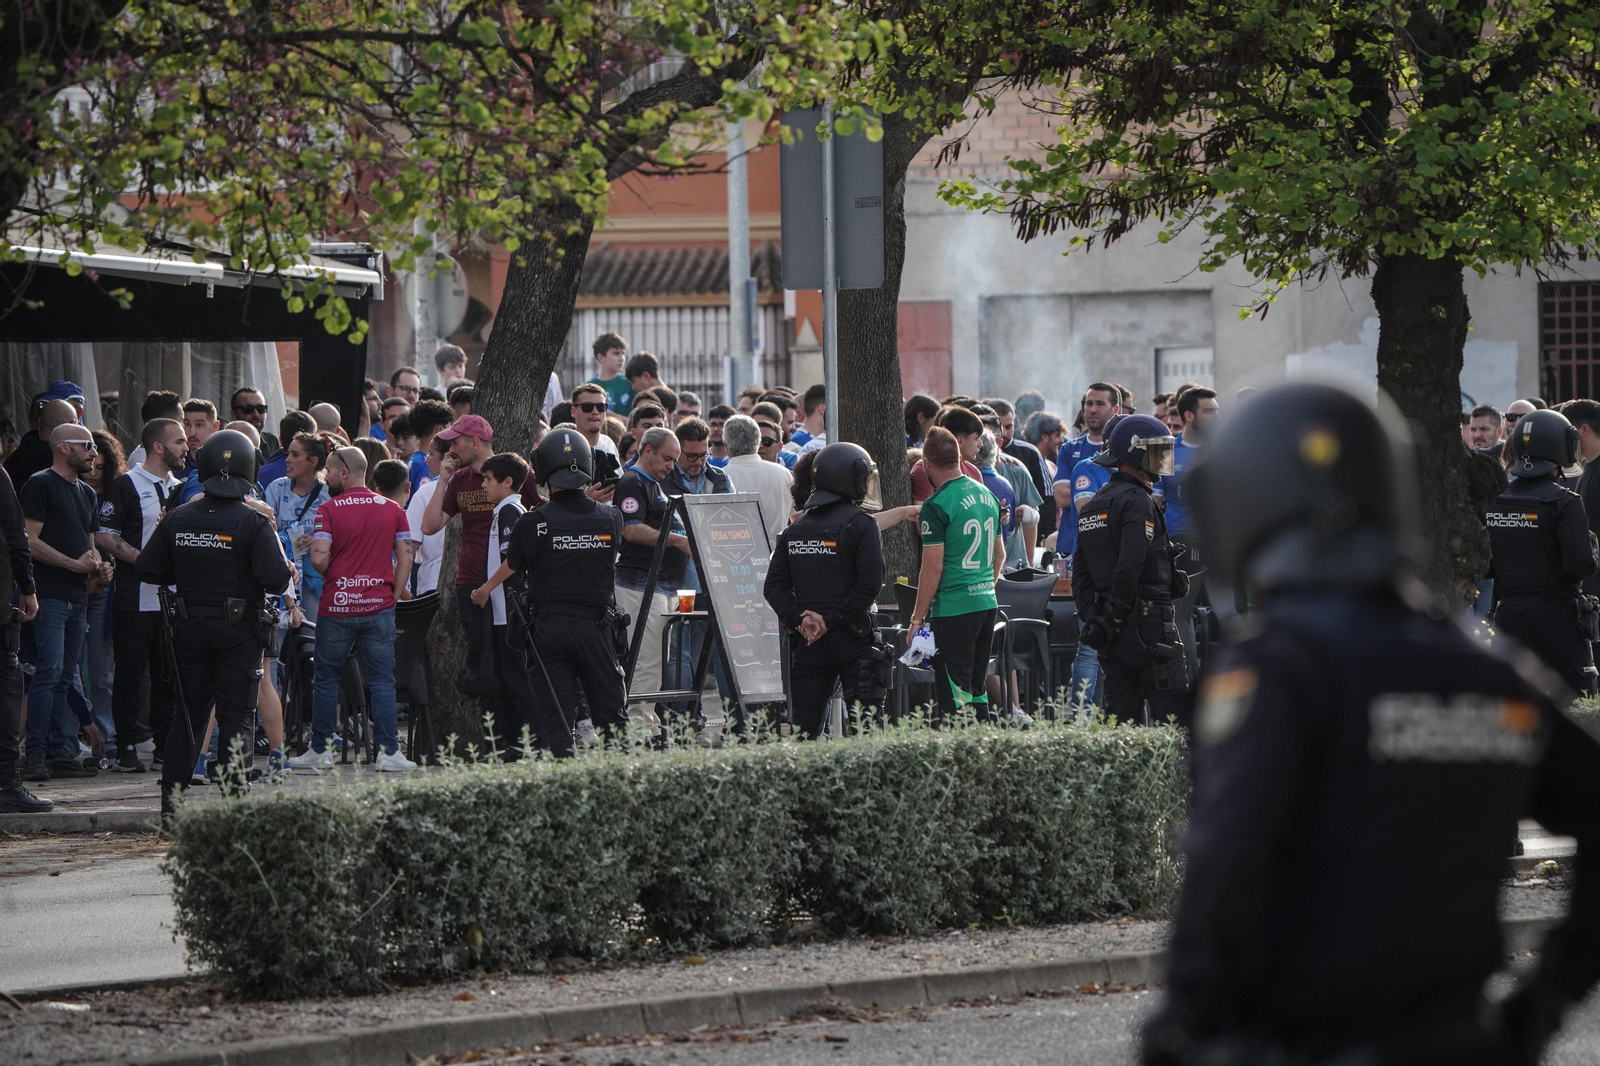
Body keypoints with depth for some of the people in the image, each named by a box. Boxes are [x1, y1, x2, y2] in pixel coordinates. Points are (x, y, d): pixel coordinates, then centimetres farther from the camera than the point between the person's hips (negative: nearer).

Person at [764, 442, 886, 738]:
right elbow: (869, 585, -15)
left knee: (805, 726, 6)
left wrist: (798, 618, -4)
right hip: (852, 642, -5)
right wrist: (830, 620, -11)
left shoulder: (795, 529, 10)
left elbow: (774, 586, 5)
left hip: (807, 645, 5)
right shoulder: (860, 525, -7)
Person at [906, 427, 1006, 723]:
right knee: (977, 688, 16)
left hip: (954, 608, -8)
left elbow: (933, 568, -15)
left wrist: (917, 618, -9)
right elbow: (999, 554, 19)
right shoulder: (987, 496, 10)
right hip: (987, 603, 8)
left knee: (955, 696, -4)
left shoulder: (937, 506, -13)